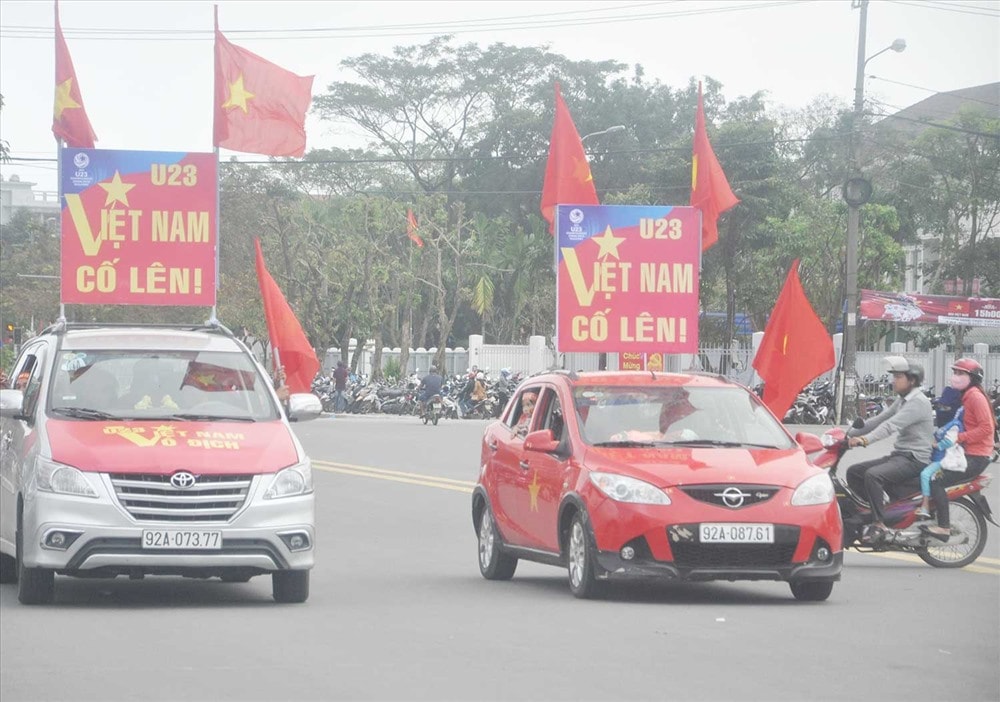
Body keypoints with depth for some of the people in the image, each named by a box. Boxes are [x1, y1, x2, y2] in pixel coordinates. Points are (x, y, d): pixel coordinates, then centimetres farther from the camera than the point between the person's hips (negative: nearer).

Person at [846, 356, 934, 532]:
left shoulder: (918, 402, -14)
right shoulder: (902, 400, 17)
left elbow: (892, 425, -28)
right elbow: (879, 419, 16)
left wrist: (866, 439, -40)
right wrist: (850, 434, 6)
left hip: (914, 459, -10)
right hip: (899, 456, 10)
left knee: (872, 475, -32)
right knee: (853, 472, 3)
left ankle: (879, 524, -31)